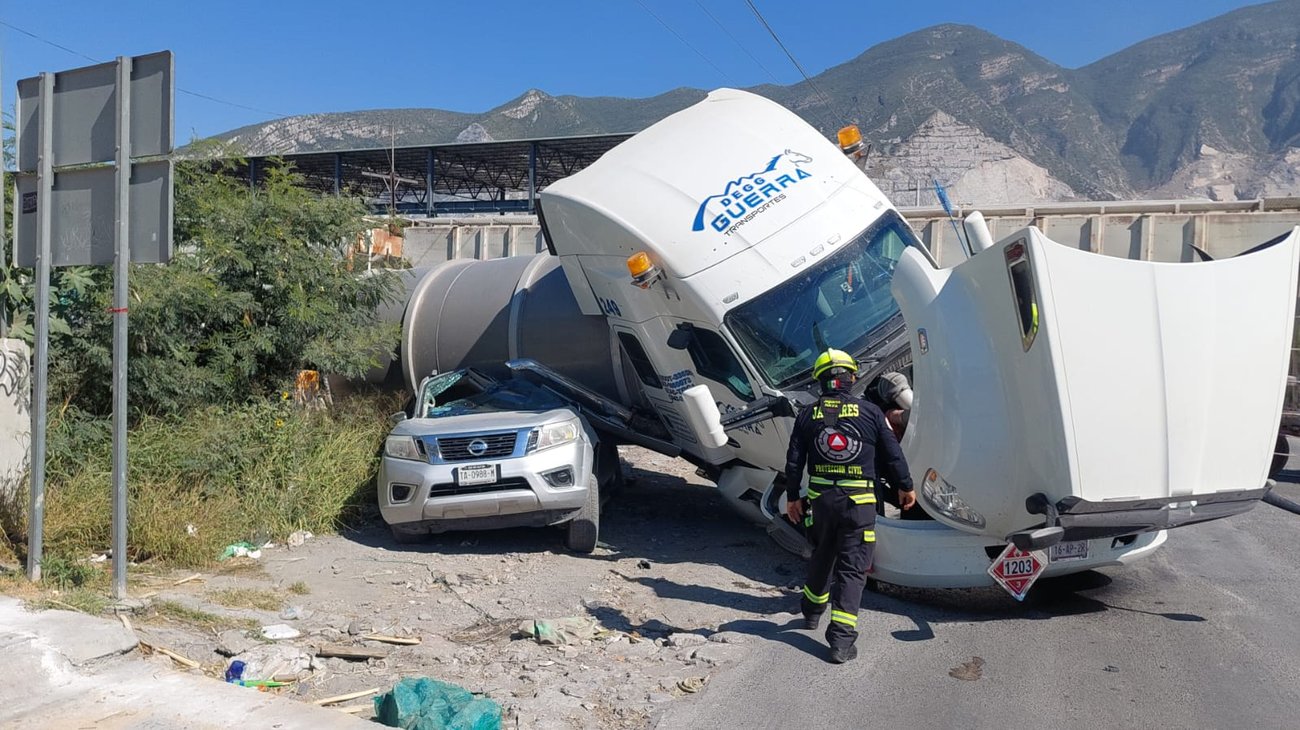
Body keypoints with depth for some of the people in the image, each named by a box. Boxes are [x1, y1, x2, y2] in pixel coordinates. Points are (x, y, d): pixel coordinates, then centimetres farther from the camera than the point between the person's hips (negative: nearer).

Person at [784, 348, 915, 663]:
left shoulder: (808, 415, 1)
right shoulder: (870, 412, -4)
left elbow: (794, 461, 2)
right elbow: (892, 454, 3)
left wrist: (792, 497, 13)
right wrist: (905, 486, 18)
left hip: (820, 499, 3)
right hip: (858, 501, -3)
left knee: (822, 557, 24)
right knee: (851, 567, 1)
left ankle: (811, 611, 43)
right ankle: (841, 640, -3)